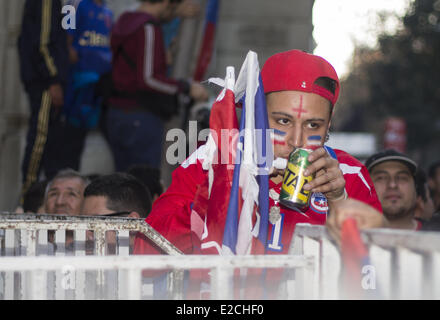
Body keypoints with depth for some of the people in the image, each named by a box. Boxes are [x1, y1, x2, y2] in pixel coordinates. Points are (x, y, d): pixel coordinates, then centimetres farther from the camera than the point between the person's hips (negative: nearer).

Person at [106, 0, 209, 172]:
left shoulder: (123, 22, 14)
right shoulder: (148, 28, -14)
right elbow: (147, 79, -21)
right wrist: (186, 87, -15)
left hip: (116, 113, 9)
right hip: (141, 118, -9)